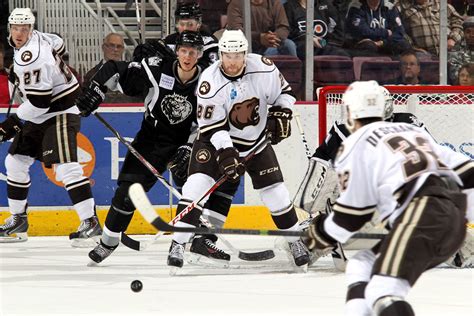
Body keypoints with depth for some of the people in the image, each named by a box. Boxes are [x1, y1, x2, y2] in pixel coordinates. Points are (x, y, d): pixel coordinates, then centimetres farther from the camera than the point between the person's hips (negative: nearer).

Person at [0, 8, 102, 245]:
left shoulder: (33, 58, -26)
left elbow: (39, 101, -28)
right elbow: (57, 44, 25)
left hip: (59, 115, -11)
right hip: (38, 117, 11)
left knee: (65, 168, -21)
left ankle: (90, 223, -22)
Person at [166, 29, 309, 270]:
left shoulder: (263, 68, -17)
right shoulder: (210, 81, -24)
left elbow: (283, 92, 2)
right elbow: (212, 126, -22)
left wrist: (281, 115, -12)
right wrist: (225, 153, -32)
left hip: (256, 140, 3)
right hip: (217, 140, -3)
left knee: (275, 191, 1)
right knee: (198, 183, -20)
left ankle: (295, 239, 21)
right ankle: (178, 244, -17)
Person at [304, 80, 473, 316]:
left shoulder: (357, 145, 8)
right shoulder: (412, 130, 29)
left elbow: (352, 214, 9)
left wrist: (321, 235, 25)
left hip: (421, 214, -8)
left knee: (383, 293, -21)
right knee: (362, 267, 20)